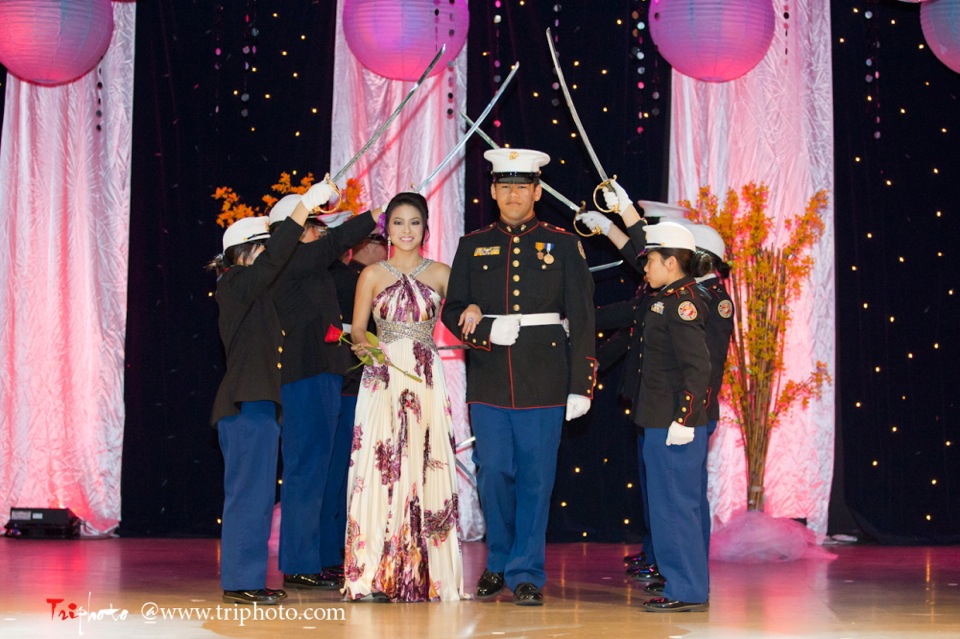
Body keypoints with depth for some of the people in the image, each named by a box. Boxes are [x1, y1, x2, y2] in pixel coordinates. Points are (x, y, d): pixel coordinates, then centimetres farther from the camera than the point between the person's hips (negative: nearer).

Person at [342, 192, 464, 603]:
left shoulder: (441, 273, 10)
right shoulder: (373, 274, 8)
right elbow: (358, 328, 9)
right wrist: (362, 345, -13)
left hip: (426, 380, 1)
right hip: (383, 379, -1)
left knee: (428, 469, -3)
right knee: (380, 468, -7)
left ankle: (429, 574, 3)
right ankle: (373, 577, -4)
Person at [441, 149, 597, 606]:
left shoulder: (562, 245, 4)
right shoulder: (473, 246, 11)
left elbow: (581, 319, 1)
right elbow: (453, 311, 9)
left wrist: (581, 386, -4)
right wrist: (487, 331, -12)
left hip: (543, 380, -2)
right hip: (488, 381, 2)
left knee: (535, 477, 0)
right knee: (493, 474, 3)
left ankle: (526, 574, 10)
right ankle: (499, 563, 23)